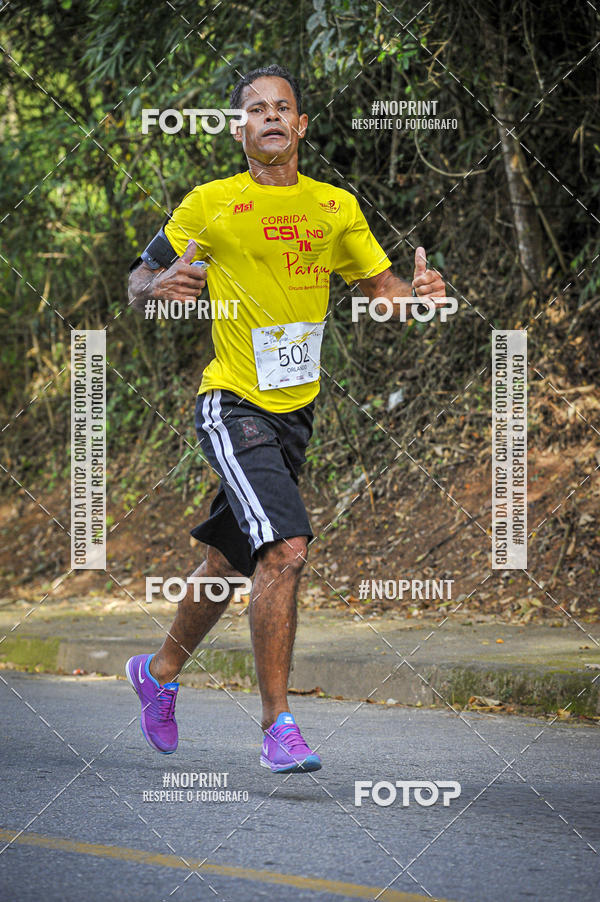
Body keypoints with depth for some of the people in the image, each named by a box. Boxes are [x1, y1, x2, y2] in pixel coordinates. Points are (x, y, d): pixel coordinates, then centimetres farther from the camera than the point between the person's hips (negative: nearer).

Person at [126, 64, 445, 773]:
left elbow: (380, 286, 14)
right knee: (286, 548, -23)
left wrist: (419, 293, -9)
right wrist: (159, 285, -20)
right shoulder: (209, 205, -4)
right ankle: (277, 723, -18)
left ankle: (160, 672, 42)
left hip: (296, 408, 6)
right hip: (233, 403, -6)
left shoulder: (336, 207, 7)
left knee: (232, 559, 17)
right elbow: (139, 282, 4)